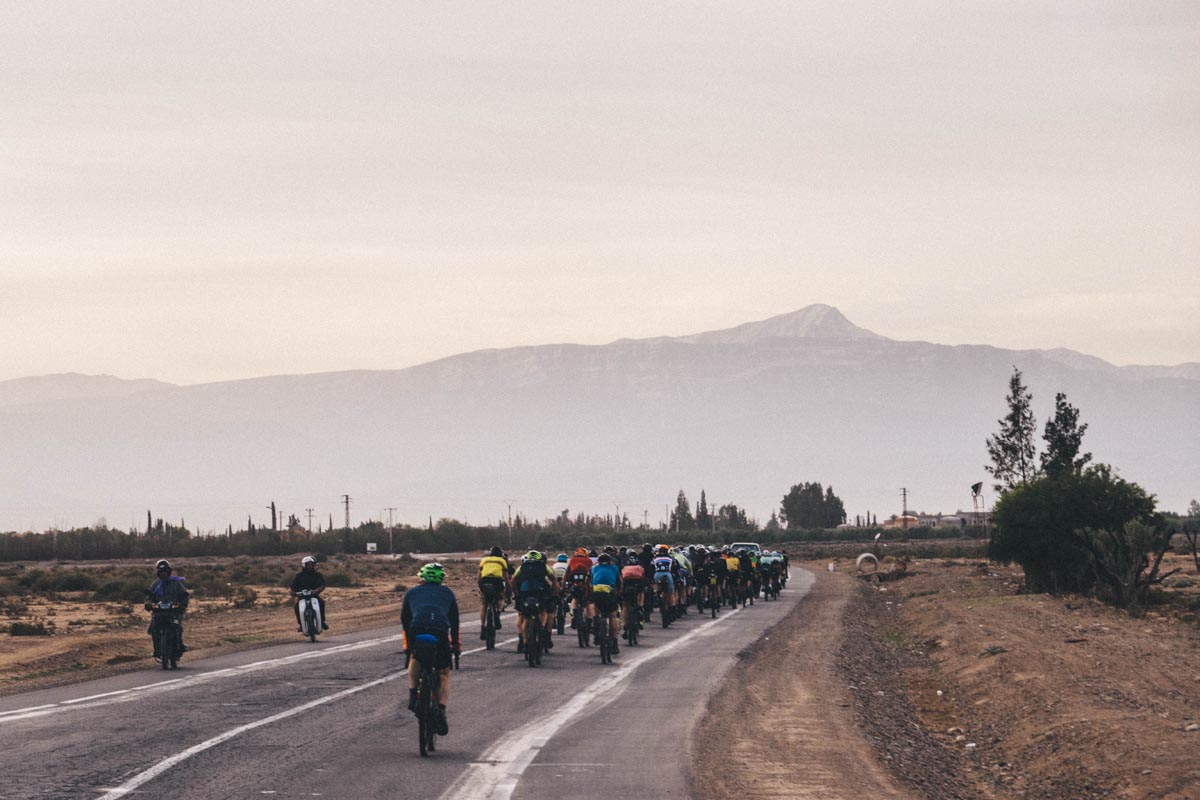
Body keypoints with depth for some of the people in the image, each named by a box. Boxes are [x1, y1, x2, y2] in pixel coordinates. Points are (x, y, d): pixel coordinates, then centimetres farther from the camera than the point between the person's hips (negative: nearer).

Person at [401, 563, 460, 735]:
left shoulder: (411, 593, 26)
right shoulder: (447, 593, 26)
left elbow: (404, 619, 28)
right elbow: (454, 620, 31)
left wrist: (407, 643, 38)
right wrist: (455, 643, 42)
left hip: (417, 631, 0)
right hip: (440, 633, 0)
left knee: (416, 659, 33)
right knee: (444, 675, 15)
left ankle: (413, 695, 17)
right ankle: (441, 711, -3)